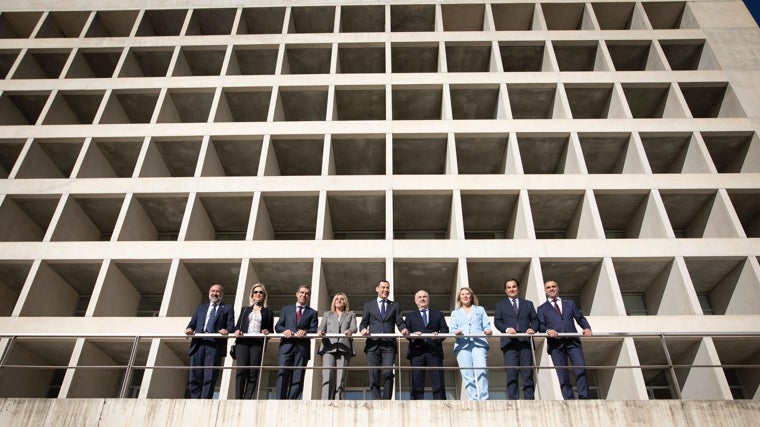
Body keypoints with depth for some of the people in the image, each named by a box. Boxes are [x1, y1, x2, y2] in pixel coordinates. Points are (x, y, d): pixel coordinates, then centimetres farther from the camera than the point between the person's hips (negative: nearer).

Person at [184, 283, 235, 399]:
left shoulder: (227, 308, 18)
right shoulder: (201, 308, 28)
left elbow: (231, 326, 5)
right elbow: (193, 323, 17)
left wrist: (226, 330, -17)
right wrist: (189, 328, -5)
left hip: (215, 344, -3)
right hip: (198, 343, 3)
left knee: (210, 377, -10)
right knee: (194, 376, -2)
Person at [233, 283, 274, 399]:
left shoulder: (268, 312, 19)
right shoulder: (245, 309, 24)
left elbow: (271, 330, 13)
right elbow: (237, 325, 16)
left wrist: (267, 332, -8)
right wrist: (237, 331, -5)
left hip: (258, 343, -1)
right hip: (242, 342, 1)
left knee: (253, 372, -10)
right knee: (241, 370, -13)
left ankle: (248, 399, -12)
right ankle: (238, 399, -14)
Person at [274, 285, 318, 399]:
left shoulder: (312, 313, 17)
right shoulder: (286, 309, 20)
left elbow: (314, 330, 5)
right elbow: (277, 326, 13)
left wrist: (305, 331, -16)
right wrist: (284, 330, -9)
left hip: (302, 347, 0)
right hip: (286, 346, 0)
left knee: (298, 376, -6)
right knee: (282, 373, -11)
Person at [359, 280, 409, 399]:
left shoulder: (395, 306, 19)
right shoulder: (368, 305, 19)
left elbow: (399, 322, 9)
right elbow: (364, 322, 11)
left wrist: (403, 329, -13)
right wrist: (363, 329, -12)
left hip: (389, 345, 0)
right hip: (373, 344, 0)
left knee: (388, 372, -13)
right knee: (374, 374, -5)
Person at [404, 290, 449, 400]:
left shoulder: (438, 314, 22)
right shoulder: (410, 315, 22)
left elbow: (445, 329, 10)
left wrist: (439, 335, -12)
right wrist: (412, 335, -13)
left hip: (434, 350, 0)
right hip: (417, 351, 0)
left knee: (438, 381, -5)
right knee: (417, 382, -3)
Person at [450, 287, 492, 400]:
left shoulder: (480, 310, 26)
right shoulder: (455, 313, 27)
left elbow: (487, 325, 13)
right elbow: (453, 328, 13)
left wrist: (488, 330, -10)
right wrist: (455, 331, -11)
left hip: (479, 344, -1)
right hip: (462, 345, 1)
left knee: (481, 371, -21)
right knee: (467, 375, -10)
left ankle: (483, 399, -23)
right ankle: (473, 401, -10)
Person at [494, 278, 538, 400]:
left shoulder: (528, 304, 23)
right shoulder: (500, 305, 20)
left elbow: (535, 320, 14)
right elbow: (497, 321, 7)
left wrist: (533, 328, -8)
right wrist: (507, 329, -12)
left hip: (525, 341, 1)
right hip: (509, 342, -1)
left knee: (528, 372, -5)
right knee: (511, 373, -9)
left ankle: (529, 398, -3)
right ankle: (513, 399, -10)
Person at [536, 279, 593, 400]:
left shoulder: (570, 304, 24)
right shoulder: (542, 308, 18)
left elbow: (580, 318, 17)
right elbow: (540, 326, 6)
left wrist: (587, 328, -3)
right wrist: (547, 330, -16)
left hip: (573, 341, 1)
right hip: (556, 344, -1)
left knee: (581, 370, -13)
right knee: (563, 376, -4)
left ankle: (584, 398, -10)